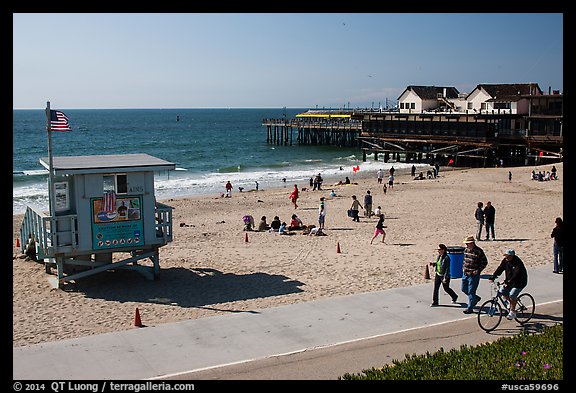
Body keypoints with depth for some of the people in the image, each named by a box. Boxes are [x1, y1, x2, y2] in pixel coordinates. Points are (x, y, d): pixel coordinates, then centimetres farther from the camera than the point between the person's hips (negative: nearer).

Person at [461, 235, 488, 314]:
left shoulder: (479, 251, -13)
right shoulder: (466, 250, 6)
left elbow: (484, 262, -7)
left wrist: (478, 270, -15)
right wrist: (463, 267, 8)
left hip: (474, 275, -7)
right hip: (465, 273, 7)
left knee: (471, 292, -2)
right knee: (464, 289, 15)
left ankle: (470, 308, 9)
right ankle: (476, 298, 36)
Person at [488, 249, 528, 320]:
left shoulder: (518, 263, -26)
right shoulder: (505, 261, -5)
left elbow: (515, 275, -36)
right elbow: (500, 268, -10)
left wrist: (508, 283, -47)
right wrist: (492, 277, -23)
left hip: (520, 282, -7)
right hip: (509, 280, 7)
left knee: (512, 294, -22)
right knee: (502, 291, -8)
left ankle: (512, 312, -8)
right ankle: (511, 303, 18)